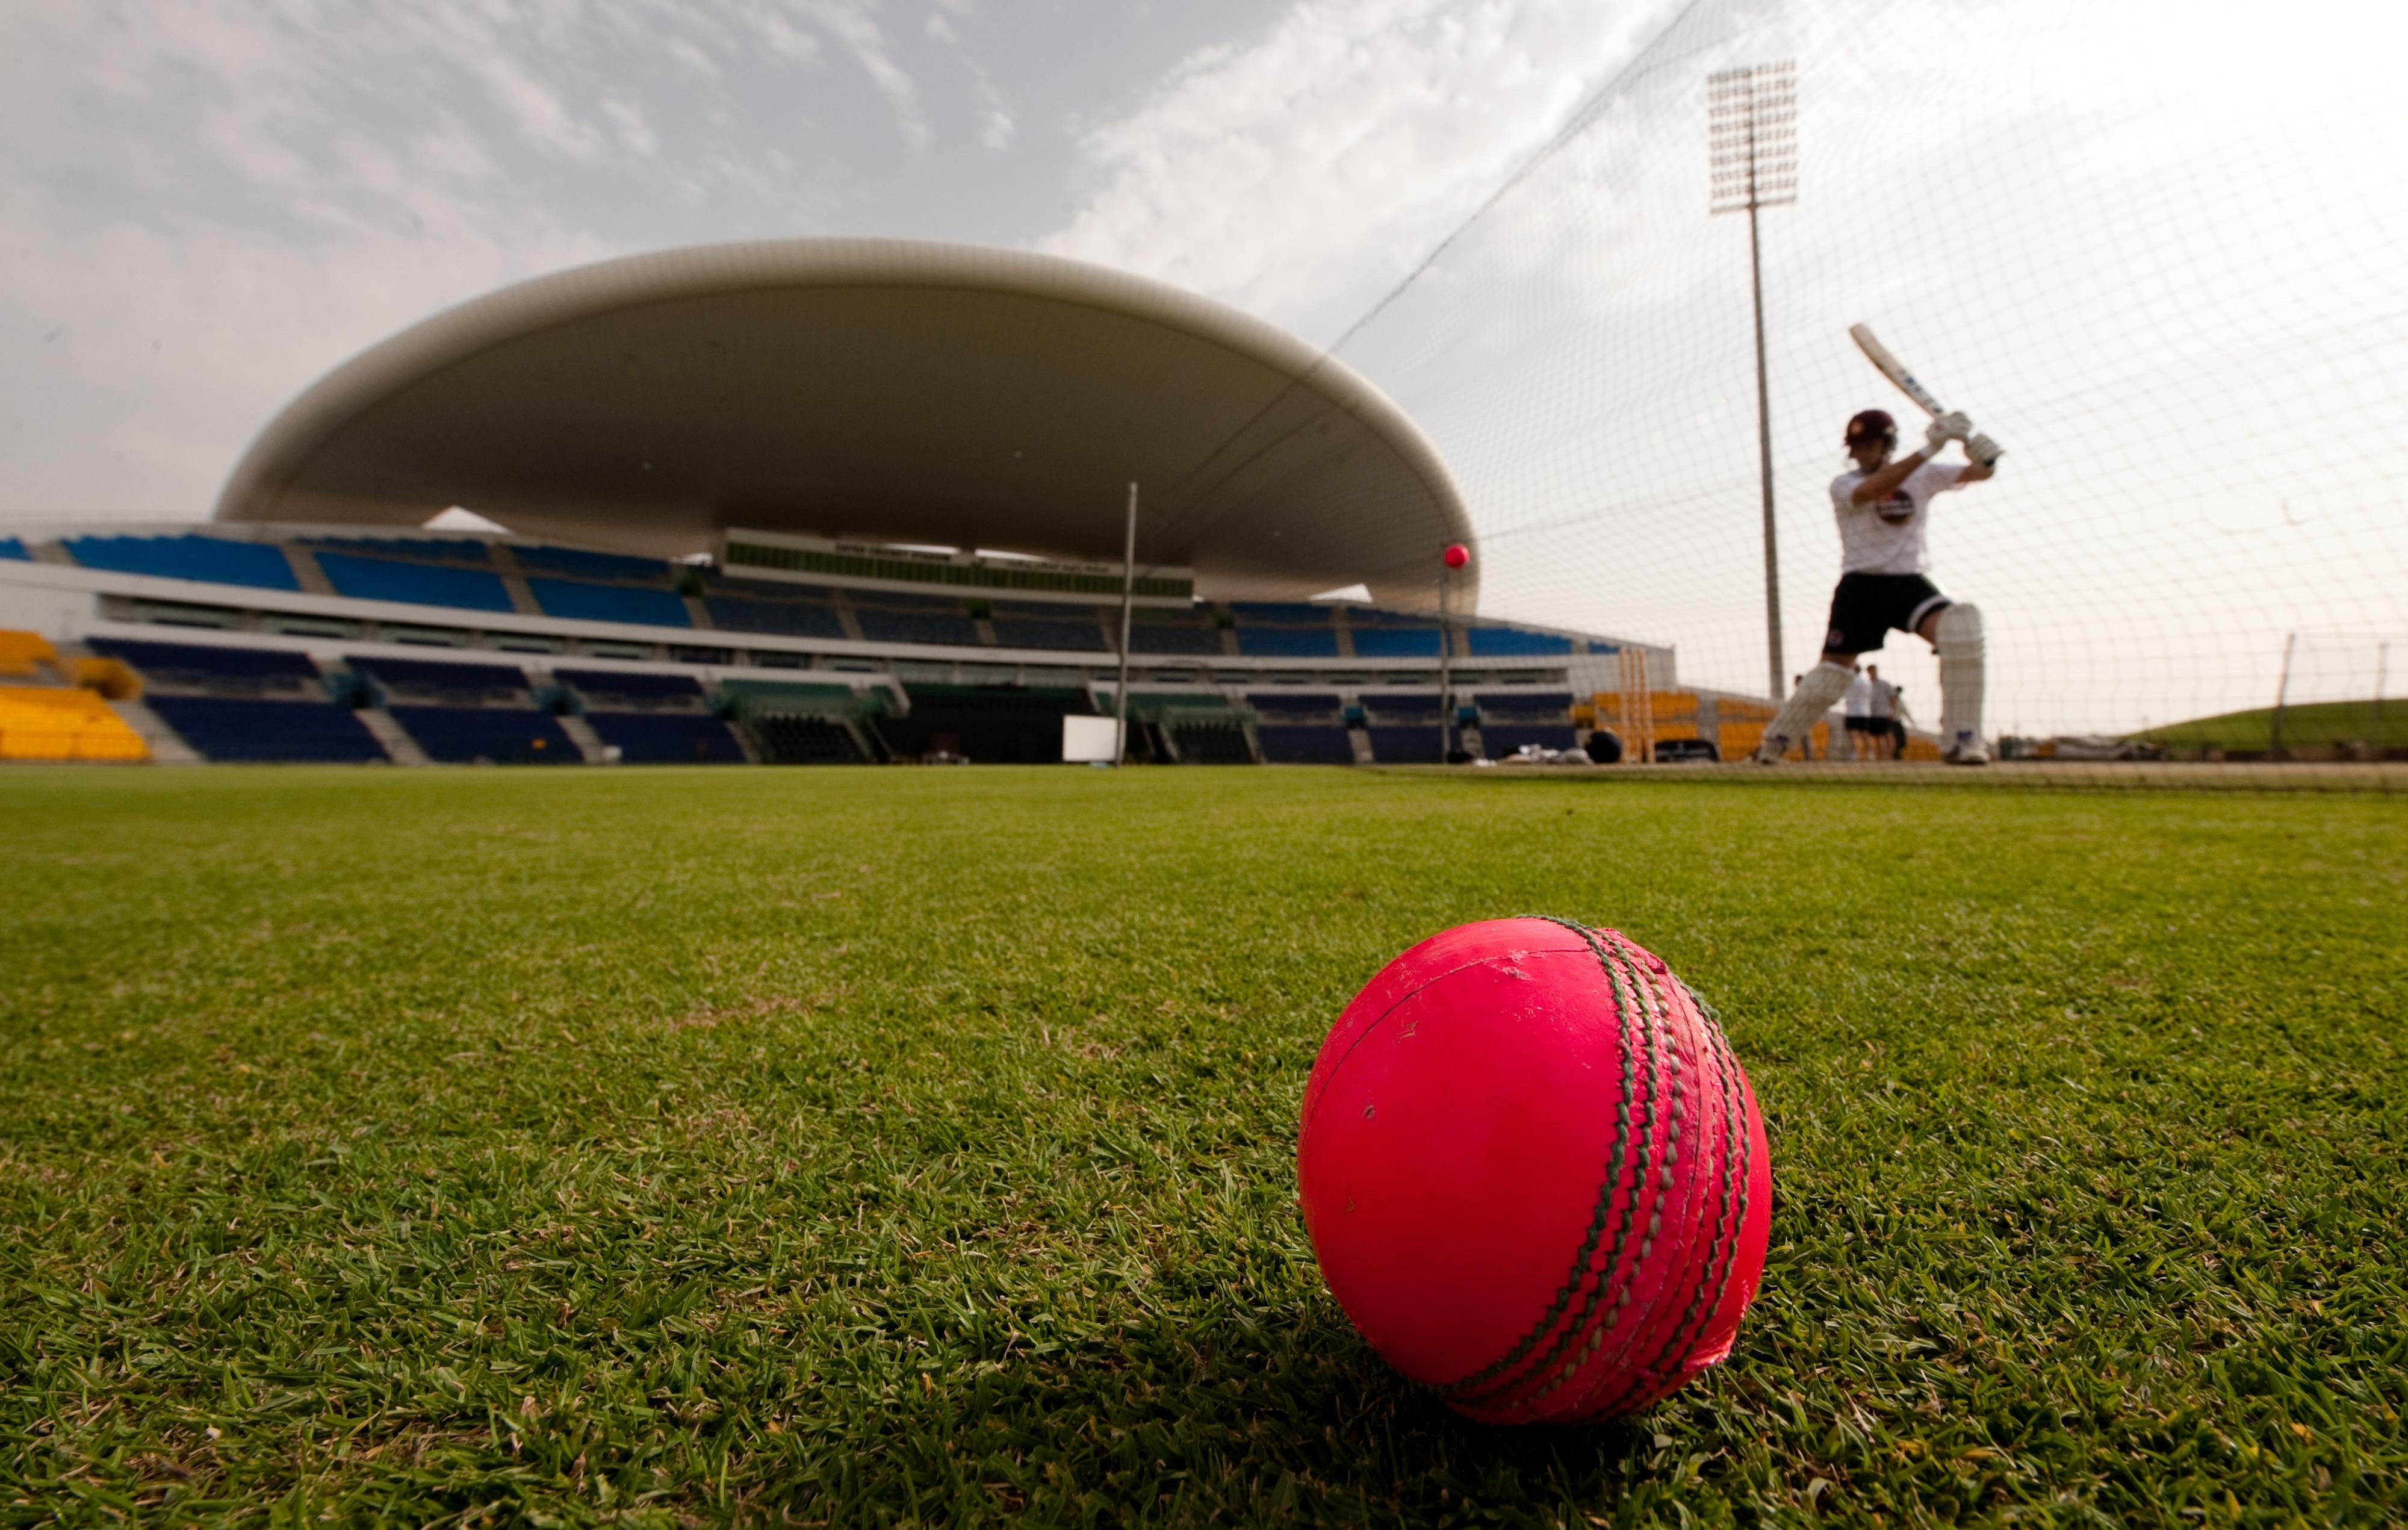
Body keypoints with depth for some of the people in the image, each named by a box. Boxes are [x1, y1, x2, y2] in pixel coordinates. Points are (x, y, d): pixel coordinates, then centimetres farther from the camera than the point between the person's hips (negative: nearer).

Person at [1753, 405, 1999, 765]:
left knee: (1960, 628, -25)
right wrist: (1929, 449, -31)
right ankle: (1775, 742, 13)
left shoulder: (1922, 477, 8)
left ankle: (1961, 739, -18)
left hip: (1911, 583, 2)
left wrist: (1978, 448, -22)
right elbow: (1875, 489, -23)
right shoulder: (1843, 485, -1)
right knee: (1832, 670, -3)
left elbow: (1980, 473, 0)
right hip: (1862, 586, -2)